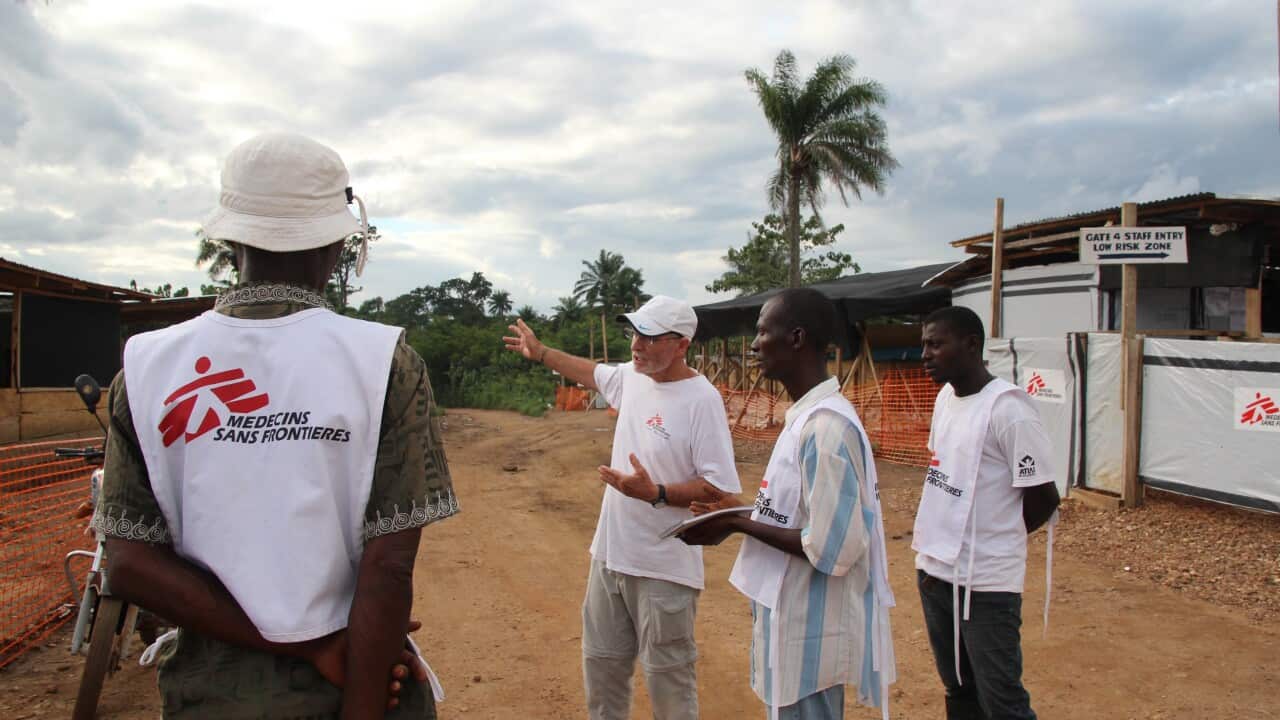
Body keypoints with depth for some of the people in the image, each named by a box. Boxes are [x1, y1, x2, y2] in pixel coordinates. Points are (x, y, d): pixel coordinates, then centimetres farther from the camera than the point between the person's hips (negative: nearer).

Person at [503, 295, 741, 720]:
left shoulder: (701, 399, -20)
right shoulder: (631, 376, 2)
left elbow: (718, 487, -20)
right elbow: (593, 373, 26)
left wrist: (655, 493, -30)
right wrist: (540, 353, 31)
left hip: (664, 567, -8)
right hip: (610, 555, 8)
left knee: (667, 677, 6)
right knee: (601, 663, 22)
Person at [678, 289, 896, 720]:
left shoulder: (825, 426, -24)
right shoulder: (806, 416, 7)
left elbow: (830, 548, -27)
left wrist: (738, 525, -19)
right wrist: (737, 518, 5)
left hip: (810, 630, -9)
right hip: (796, 619, 9)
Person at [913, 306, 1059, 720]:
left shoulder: (1008, 409, -18)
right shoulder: (945, 396, 7)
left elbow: (1044, 498, -13)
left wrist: (991, 543, 1)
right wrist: (937, 541, 6)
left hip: (986, 584, -8)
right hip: (935, 572, 8)